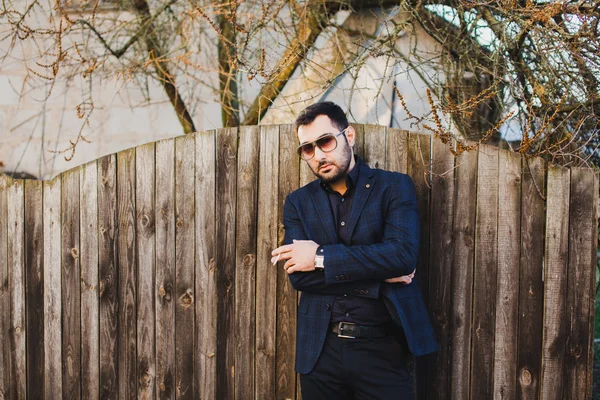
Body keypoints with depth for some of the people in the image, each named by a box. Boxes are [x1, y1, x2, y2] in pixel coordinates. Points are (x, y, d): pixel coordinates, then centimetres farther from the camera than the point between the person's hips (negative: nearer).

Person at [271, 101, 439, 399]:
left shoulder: (394, 186, -1)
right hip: (320, 350, 3)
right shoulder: (298, 202, 7)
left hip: (382, 348, -2)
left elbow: (403, 254, -16)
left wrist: (321, 257, -14)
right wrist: (376, 274, -13)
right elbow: (298, 274, -6)